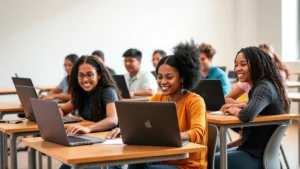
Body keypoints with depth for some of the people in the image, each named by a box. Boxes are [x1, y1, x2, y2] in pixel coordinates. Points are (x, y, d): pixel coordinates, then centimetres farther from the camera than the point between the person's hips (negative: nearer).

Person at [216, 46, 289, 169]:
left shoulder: (264, 88, -21)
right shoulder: (260, 86, 8)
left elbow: (246, 116, -36)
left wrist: (235, 110, -15)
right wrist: (242, 106, 2)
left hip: (257, 156, -9)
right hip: (254, 150, 9)